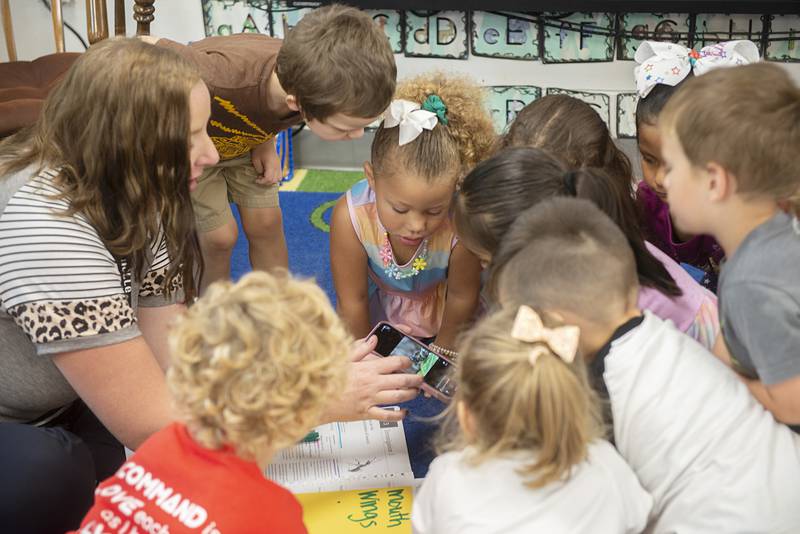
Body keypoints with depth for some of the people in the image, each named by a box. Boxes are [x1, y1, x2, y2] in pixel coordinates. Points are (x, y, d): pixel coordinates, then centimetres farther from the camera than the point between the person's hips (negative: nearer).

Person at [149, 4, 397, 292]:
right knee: (220, 236, -3)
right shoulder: (222, 77, -49)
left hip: (244, 137, 4)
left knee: (266, 224, 3)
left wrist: (266, 143, -17)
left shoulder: (308, 75, -31)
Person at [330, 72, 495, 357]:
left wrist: (441, 352, -7)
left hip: (440, 306, 0)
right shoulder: (351, 217, -38)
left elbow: (462, 297, -21)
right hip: (379, 302, 1)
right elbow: (352, 301, -23)